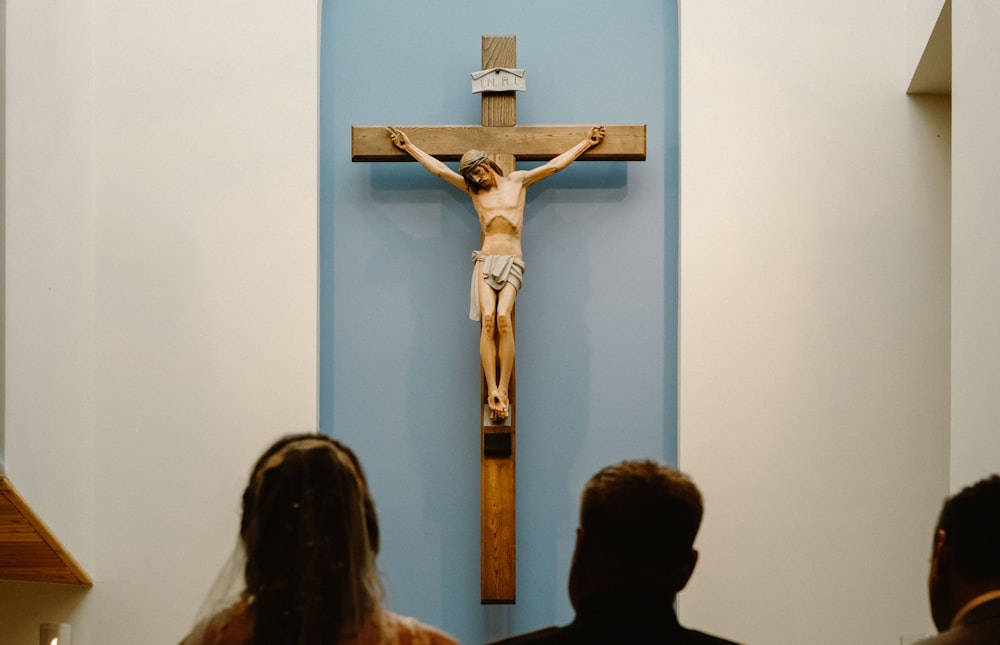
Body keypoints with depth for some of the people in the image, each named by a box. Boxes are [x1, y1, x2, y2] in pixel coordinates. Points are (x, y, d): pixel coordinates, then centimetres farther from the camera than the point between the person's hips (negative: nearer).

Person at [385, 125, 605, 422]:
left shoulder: (518, 181, 15)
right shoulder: (474, 190, 17)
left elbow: (555, 165, 20)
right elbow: (439, 169, 21)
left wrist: (587, 142, 23)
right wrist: (409, 146, 24)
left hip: (512, 262, -1)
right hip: (486, 260, 1)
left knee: (503, 316, -24)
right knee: (488, 319, -21)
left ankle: (502, 390, -26)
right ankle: (493, 393, -29)